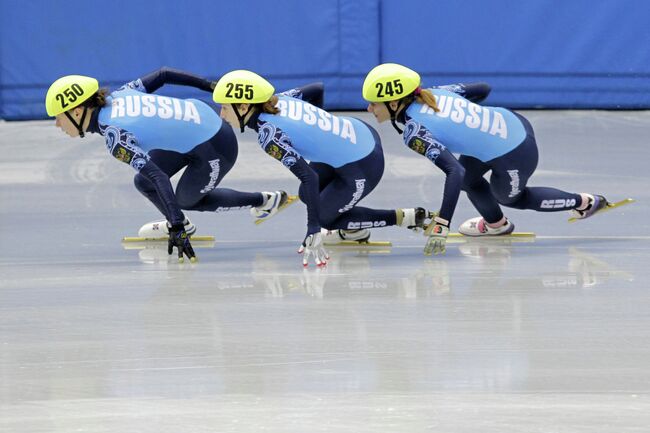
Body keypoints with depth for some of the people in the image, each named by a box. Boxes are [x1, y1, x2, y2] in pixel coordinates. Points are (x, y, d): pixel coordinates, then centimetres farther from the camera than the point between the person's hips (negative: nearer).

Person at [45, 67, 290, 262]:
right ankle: (178, 224, 35)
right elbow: (162, 75, 6)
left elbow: (157, 175, -33)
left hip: (215, 151, -8)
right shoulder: (117, 96, -3)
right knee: (144, 182, 8)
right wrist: (210, 86, 18)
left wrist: (177, 228, -36)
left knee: (185, 200, 17)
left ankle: (266, 201, 28)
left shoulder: (113, 136, -25)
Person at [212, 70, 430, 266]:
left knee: (323, 217, 12)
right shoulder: (279, 100, -2)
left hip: (361, 169, -9)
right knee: (307, 195, 19)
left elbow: (309, 177, -30)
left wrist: (313, 233, -31)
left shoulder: (268, 133, -24)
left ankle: (408, 218, 9)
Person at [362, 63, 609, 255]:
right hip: (514, 123, 7)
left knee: (509, 197, 24)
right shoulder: (431, 93, 0)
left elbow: (454, 172, -32)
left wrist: (441, 225, -35)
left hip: (514, 158, -7)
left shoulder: (413, 131, -22)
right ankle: (495, 224, 45)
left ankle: (584, 203, 34)